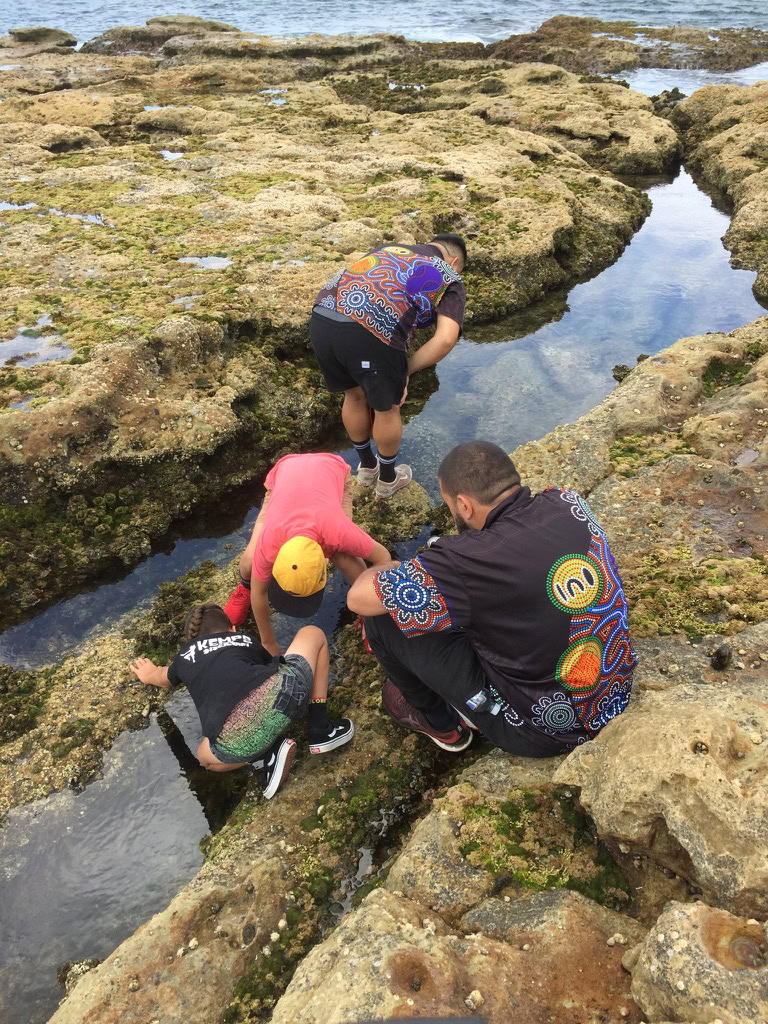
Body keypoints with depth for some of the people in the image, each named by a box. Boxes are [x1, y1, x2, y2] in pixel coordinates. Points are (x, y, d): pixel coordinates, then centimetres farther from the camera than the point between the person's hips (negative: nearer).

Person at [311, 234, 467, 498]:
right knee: (387, 408, 21)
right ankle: (387, 479, 43)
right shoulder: (450, 279, 17)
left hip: (321, 318, 6)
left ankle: (367, 467, 51)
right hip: (371, 331, -5)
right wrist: (405, 370, 12)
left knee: (354, 395, 29)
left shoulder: (388, 248, 32)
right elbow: (445, 340, 0)